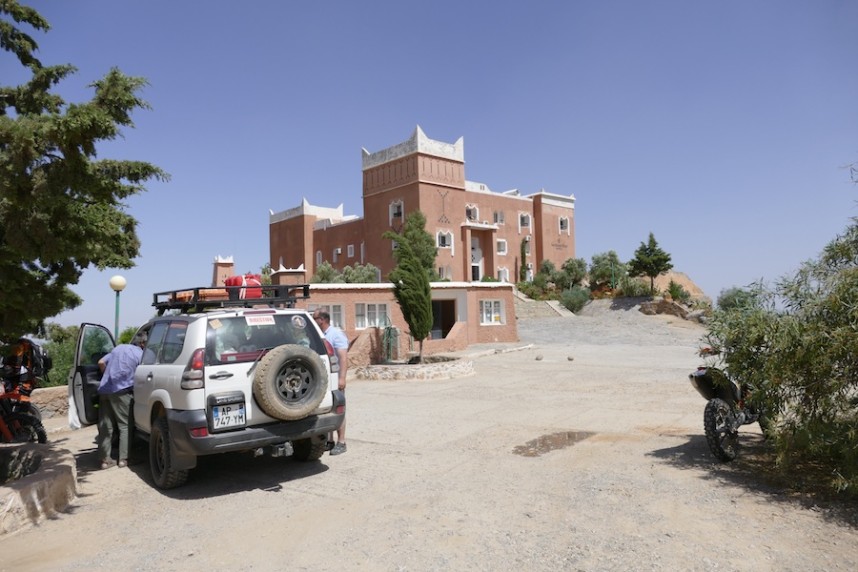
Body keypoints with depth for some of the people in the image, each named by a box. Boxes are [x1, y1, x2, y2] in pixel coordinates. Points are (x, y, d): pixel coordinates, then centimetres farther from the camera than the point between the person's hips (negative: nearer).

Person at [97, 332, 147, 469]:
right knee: (125, 425, 5)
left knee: (105, 427, 10)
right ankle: (123, 459, 4)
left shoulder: (119, 347, 18)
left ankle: (105, 460, 12)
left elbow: (101, 362, 17)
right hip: (120, 391, -6)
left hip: (104, 389, 6)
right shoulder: (141, 354, 0)